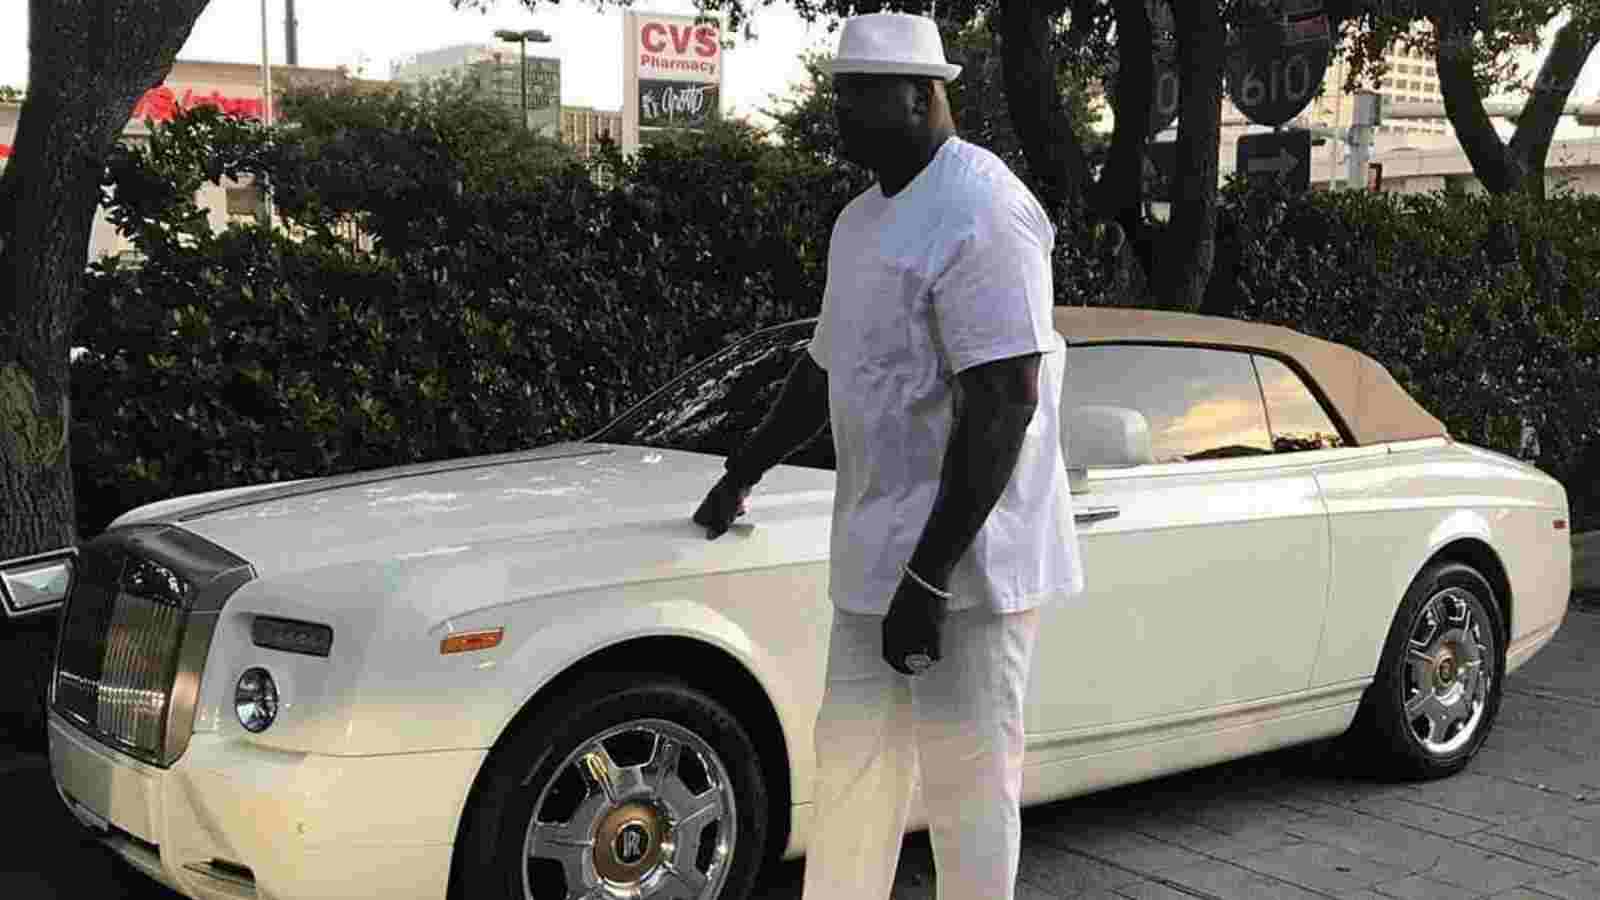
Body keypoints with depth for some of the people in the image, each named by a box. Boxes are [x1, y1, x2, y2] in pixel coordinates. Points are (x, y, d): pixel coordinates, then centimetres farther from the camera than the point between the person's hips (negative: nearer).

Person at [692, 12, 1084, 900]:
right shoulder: (862, 219, 16)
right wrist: (741, 475, 35)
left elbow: (1005, 403, -23)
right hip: (872, 558, 9)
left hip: (964, 561, -9)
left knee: (966, 781, -1)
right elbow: (825, 368, 28)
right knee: (852, 760, 16)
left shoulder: (980, 215, -15)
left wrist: (928, 576, -25)